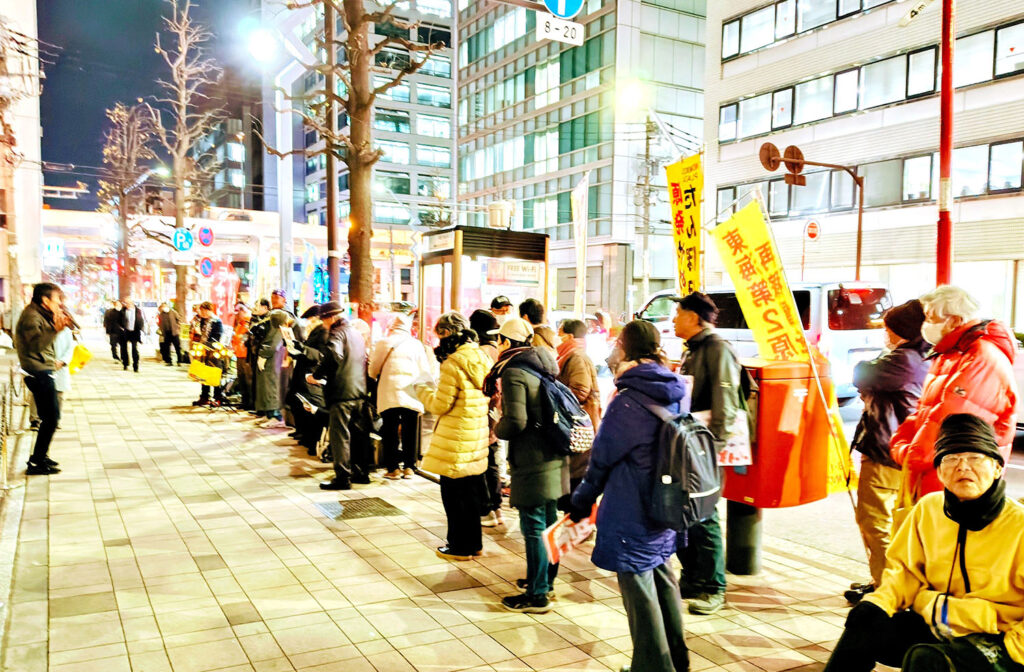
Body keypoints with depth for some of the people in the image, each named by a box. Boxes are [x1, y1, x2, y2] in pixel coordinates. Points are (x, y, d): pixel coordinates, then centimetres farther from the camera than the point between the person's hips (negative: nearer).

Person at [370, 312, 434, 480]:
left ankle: (393, 468, 7)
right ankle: (409, 467, 14)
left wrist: (378, 379, 30)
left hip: (389, 395, -1)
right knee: (410, 433, 10)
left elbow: (373, 370, 10)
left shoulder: (383, 343, 3)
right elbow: (425, 372, 8)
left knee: (390, 432, 6)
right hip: (411, 395, 1)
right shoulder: (416, 345, 7)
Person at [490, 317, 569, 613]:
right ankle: (546, 579, 33)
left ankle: (537, 595, 7)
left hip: (532, 461, -9)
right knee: (548, 522, 19)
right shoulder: (542, 368, 12)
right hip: (553, 457, 9)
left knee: (533, 527, -1)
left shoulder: (513, 372, -15)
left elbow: (515, 421, -23)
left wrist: (497, 429, -3)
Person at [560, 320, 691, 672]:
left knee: (638, 589, 6)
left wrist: (581, 500, 4)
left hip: (633, 511, -8)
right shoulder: (679, 393, 1)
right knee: (663, 577, 22)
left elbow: (602, 457, -11)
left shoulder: (628, 401, -20)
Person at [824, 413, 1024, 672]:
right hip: (936, 627, 5)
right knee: (864, 626, -18)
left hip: (999, 639, -5)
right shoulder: (928, 509, 2)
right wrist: (879, 601, -8)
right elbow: (906, 570, 10)